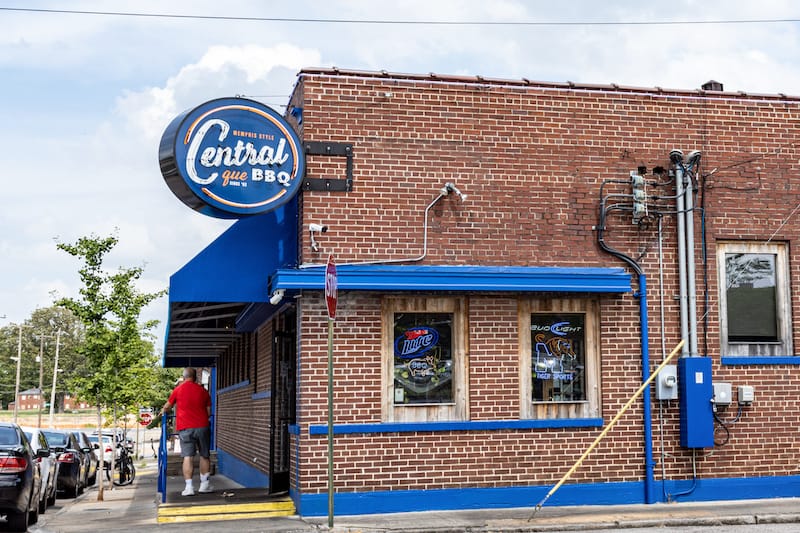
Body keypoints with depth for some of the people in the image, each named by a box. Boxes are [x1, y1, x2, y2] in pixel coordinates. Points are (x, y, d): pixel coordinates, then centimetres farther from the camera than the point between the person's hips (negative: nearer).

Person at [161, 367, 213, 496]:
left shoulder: (178, 389, 1)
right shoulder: (203, 390, 6)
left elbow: (167, 406, 15)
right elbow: (209, 411, 9)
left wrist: (162, 412, 37)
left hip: (185, 428, -1)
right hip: (202, 427, 1)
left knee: (188, 457, -3)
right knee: (204, 456, 13)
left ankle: (189, 486, -10)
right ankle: (204, 484, 17)